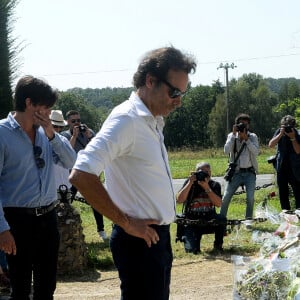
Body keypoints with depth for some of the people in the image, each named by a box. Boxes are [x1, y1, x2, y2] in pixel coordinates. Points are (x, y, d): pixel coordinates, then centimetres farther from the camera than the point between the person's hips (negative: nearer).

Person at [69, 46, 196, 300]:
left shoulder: (153, 122, 12)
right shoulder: (126, 119, -16)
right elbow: (81, 176, -27)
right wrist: (125, 222, -20)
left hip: (158, 235, 9)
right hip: (140, 239, -9)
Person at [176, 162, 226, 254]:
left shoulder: (215, 185, 0)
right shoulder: (190, 183, -4)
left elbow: (218, 204, -15)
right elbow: (179, 200, -18)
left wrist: (207, 188, -23)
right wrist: (190, 183, -22)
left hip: (209, 219, 2)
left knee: (222, 219, -32)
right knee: (191, 249, -22)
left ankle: (218, 244, -5)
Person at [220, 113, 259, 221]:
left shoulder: (253, 137, 2)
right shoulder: (232, 136, 3)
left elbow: (256, 152, -14)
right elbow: (226, 150, -13)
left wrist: (246, 138, -19)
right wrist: (234, 134, -15)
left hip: (249, 172, 0)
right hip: (235, 172, 1)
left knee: (250, 198, -12)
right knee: (226, 198, -6)